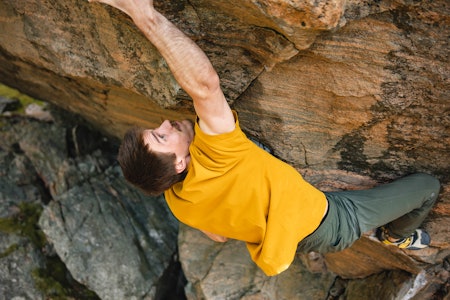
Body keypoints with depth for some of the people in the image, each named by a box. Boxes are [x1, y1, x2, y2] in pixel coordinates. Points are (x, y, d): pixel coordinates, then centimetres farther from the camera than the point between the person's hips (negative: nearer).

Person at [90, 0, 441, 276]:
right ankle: (397, 236, 41)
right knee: (427, 186, 9)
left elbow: (218, 235, 3)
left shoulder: (176, 202, -17)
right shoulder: (210, 156, -44)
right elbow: (204, 84, -60)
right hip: (332, 224, -7)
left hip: (300, 237, 8)